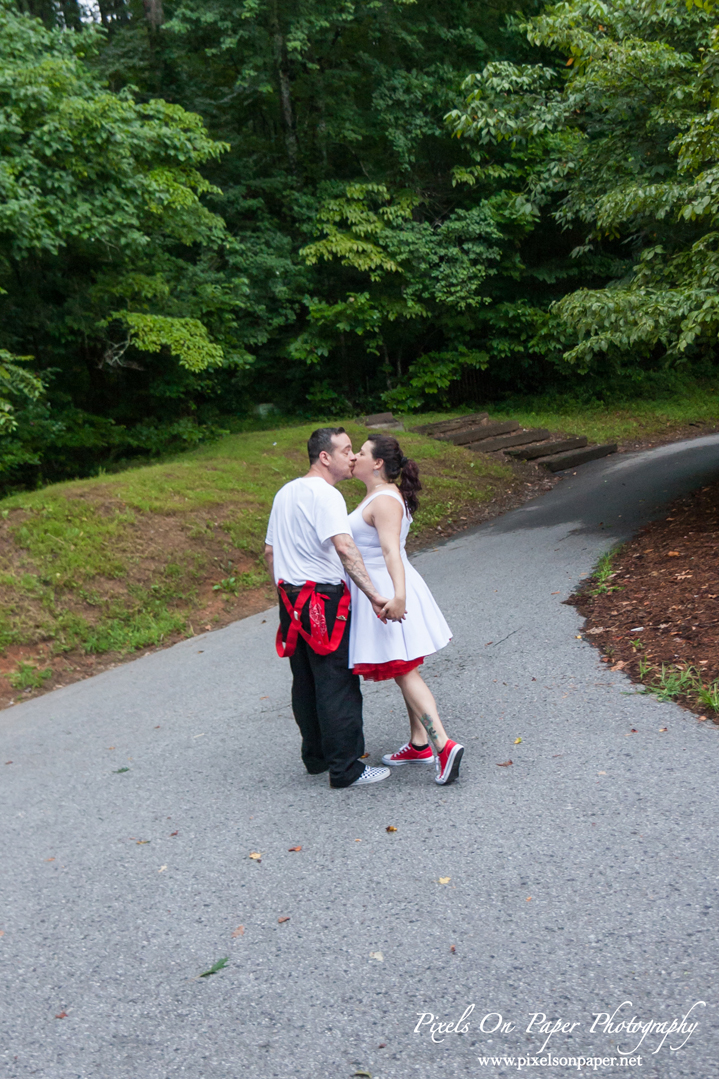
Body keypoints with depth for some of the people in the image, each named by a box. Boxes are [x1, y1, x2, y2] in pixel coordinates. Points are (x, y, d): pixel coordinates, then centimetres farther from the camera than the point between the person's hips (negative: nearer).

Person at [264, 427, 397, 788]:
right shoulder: (325, 494, -15)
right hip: (325, 600, -9)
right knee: (338, 686, -3)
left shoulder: (285, 493, 15)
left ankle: (315, 757, 28)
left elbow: (269, 551, 20)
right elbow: (344, 547, -29)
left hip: (291, 597, 9)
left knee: (305, 683, 16)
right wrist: (373, 595, -34)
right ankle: (346, 768, 4)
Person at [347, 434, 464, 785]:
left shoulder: (384, 500, -18)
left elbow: (391, 551, -31)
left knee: (404, 671, -9)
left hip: (385, 593, -10)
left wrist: (398, 595, -41)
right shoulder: (377, 496, 14)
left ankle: (444, 745, -10)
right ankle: (419, 744, 23)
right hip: (378, 592, 10)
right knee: (405, 671, 14)